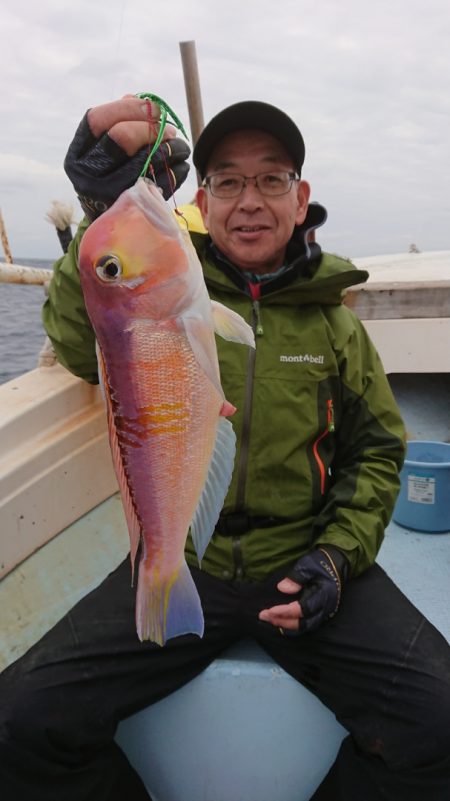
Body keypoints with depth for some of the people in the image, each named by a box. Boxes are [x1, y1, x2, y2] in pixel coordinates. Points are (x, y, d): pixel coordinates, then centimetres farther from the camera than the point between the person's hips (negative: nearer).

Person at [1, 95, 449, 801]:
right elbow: (84, 346, -18)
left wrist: (339, 555, -4)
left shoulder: (334, 323, 8)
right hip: (178, 564, 0)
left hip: (303, 566, 1)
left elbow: (377, 450, 13)